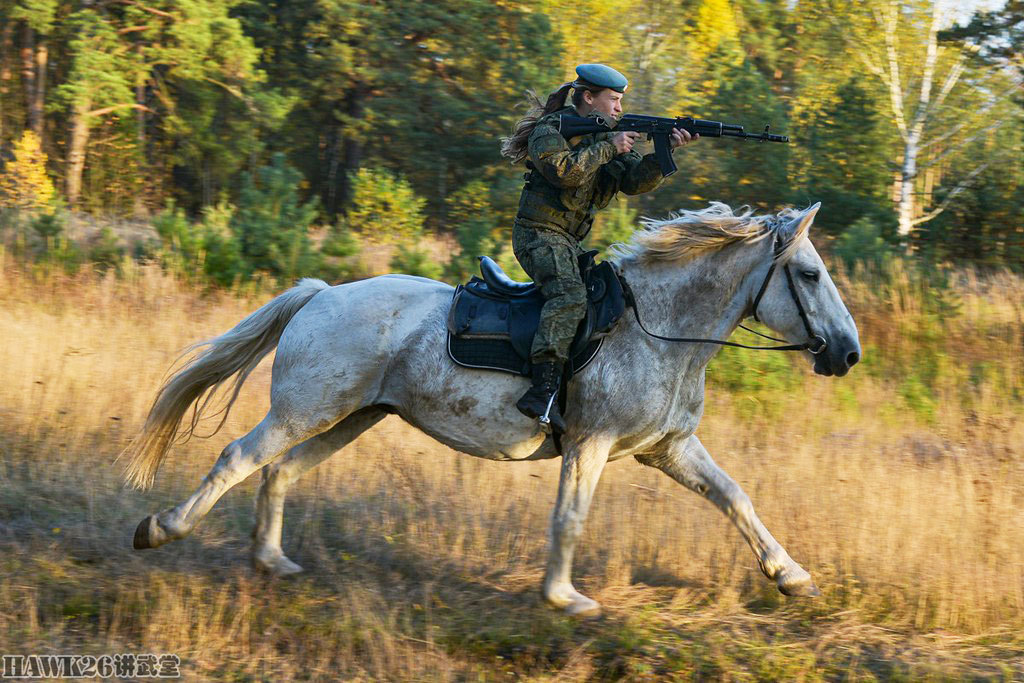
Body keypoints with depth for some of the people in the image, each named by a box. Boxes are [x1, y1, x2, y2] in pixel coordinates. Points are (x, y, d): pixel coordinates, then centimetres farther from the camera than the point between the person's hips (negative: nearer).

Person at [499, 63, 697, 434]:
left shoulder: (609, 134, 14)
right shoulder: (550, 129, -7)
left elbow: (635, 180, 2)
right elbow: (563, 170, -25)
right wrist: (608, 148, -18)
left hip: (569, 240, 10)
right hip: (539, 233, -9)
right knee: (569, 295, -31)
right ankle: (542, 391, -42)